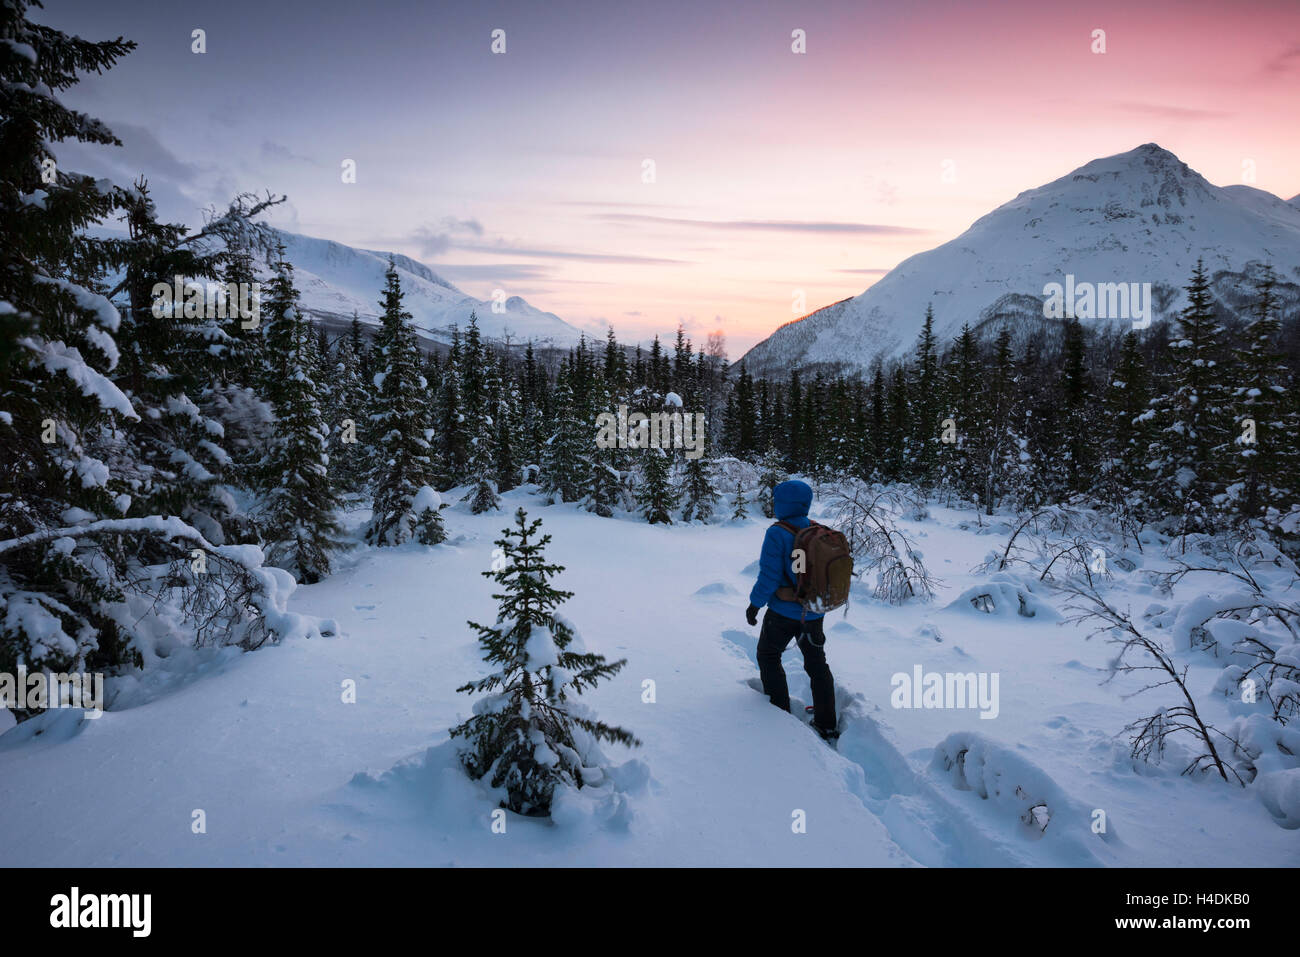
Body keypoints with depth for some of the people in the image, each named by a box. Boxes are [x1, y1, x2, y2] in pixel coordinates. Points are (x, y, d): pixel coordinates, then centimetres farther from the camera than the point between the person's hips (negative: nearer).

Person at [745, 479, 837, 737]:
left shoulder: (777, 534, -21)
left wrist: (754, 604, -8)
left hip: (783, 612, -6)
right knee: (817, 663, 19)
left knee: (768, 655, 18)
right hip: (814, 612, 6)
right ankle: (826, 724, 24)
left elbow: (769, 576, -21)